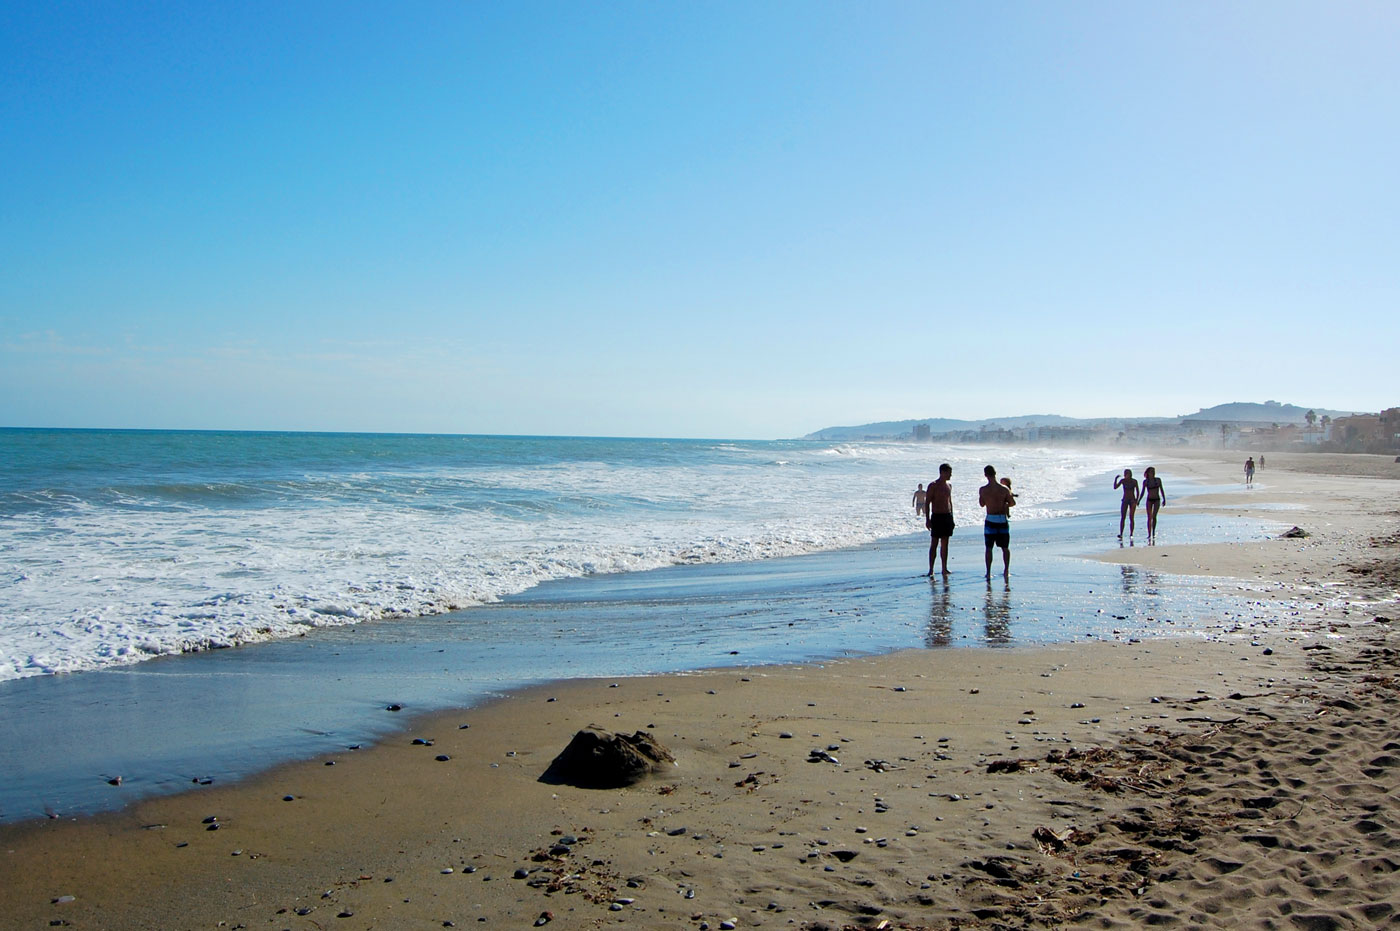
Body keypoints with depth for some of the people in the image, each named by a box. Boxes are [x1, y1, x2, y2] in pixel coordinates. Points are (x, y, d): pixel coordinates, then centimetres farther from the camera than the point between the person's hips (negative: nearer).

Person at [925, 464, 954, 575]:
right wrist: (927, 519, -15)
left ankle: (944, 569, 12)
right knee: (934, 544, -5)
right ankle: (931, 570, -3)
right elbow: (927, 503, -9)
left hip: (947, 516, 6)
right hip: (937, 516, -6)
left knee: (945, 544, 8)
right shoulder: (933, 486, -7)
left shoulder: (949, 486, 13)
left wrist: (952, 518, 17)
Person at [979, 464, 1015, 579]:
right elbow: (1012, 503, 1)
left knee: (989, 548, 6)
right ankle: (1006, 571, 11)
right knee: (1005, 548, 13)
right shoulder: (1004, 489, -8)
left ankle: (988, 573, 3)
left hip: (990, 520, -1)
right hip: (1002, 520, 1)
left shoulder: (983, 490, -8)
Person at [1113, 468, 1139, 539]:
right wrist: (1116, 479, -17)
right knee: (1122, 518, -6)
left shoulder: (1134, 481, -2)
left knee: (1131, 518, -5)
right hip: (1125, 501, 2)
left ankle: (1131, 534, 0)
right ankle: (1121, 534, -8)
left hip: (1132, 500, -2)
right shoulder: (1122, 480, 2)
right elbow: (1115, 487, -5)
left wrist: (1136, 500, -11)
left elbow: (1137, 491, 0)